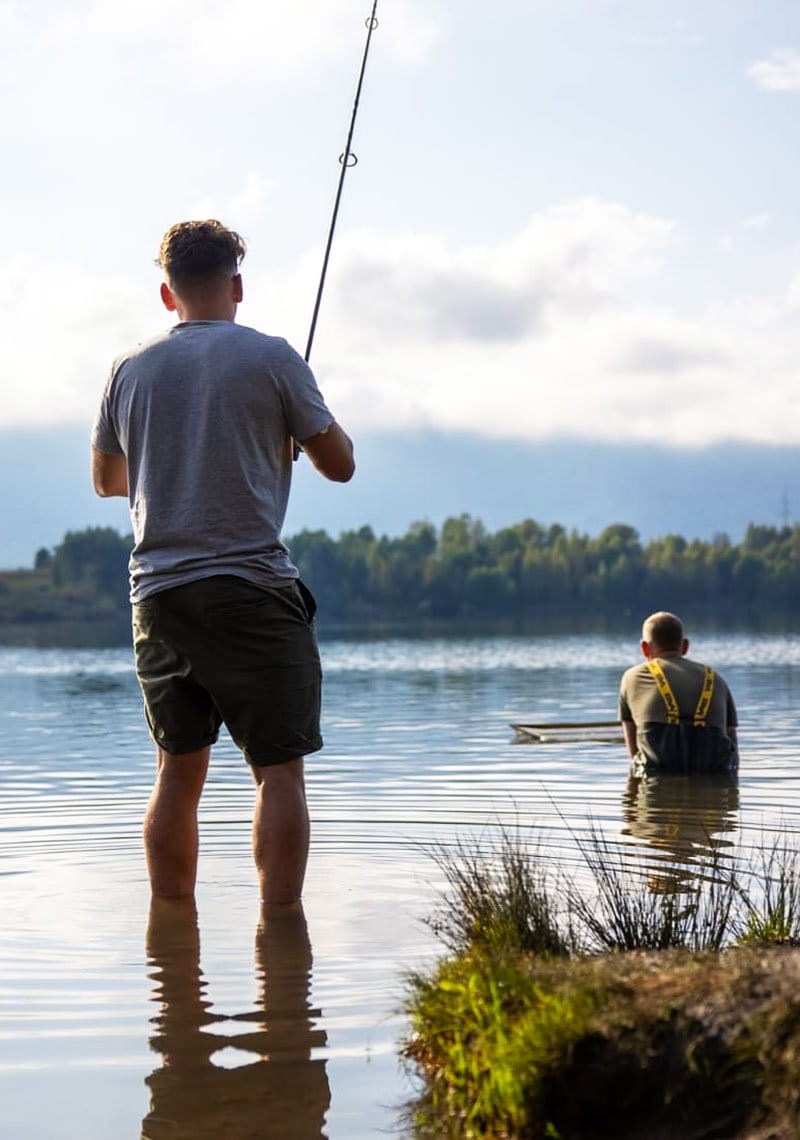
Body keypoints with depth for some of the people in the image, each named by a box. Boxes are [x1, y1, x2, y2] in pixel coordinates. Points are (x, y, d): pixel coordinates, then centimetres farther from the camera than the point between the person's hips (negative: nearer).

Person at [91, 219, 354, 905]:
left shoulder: (131, 369, 9)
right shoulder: (271, 359, -3)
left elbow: (106, 479, 21)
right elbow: (340, 464, 4)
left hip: (157, 591, 5)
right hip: (251, 588, -5)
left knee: (178, 771, 11)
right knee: (279, 769, -1)